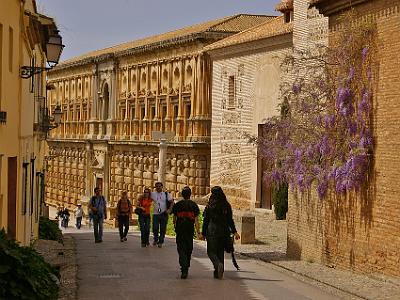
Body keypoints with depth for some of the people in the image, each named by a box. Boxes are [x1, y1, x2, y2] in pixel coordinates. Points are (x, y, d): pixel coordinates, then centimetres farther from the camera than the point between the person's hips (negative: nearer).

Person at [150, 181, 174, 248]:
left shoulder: (166, 194, 4)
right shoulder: (153, 194, 7)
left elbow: (172, 202, 4)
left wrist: (169, 210, -9)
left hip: (164, 214, -1)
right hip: (155, 214, 1)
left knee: (163, 229, 0)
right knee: (155, 228, -4)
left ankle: (160, 242, 12)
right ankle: (155, 239, 22)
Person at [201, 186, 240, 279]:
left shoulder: (209, 206, -6)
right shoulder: (227, 206, 2)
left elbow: (206, 220, -3)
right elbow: (230, 220, 2)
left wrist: (203, 233, 4)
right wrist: (234, 232, 5)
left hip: (212, 231, -3)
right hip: (224, 232, 4)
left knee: (211, 251, 5)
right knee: (220, 252, 13)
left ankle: (218, 264, -24)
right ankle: (218, 273, 13)